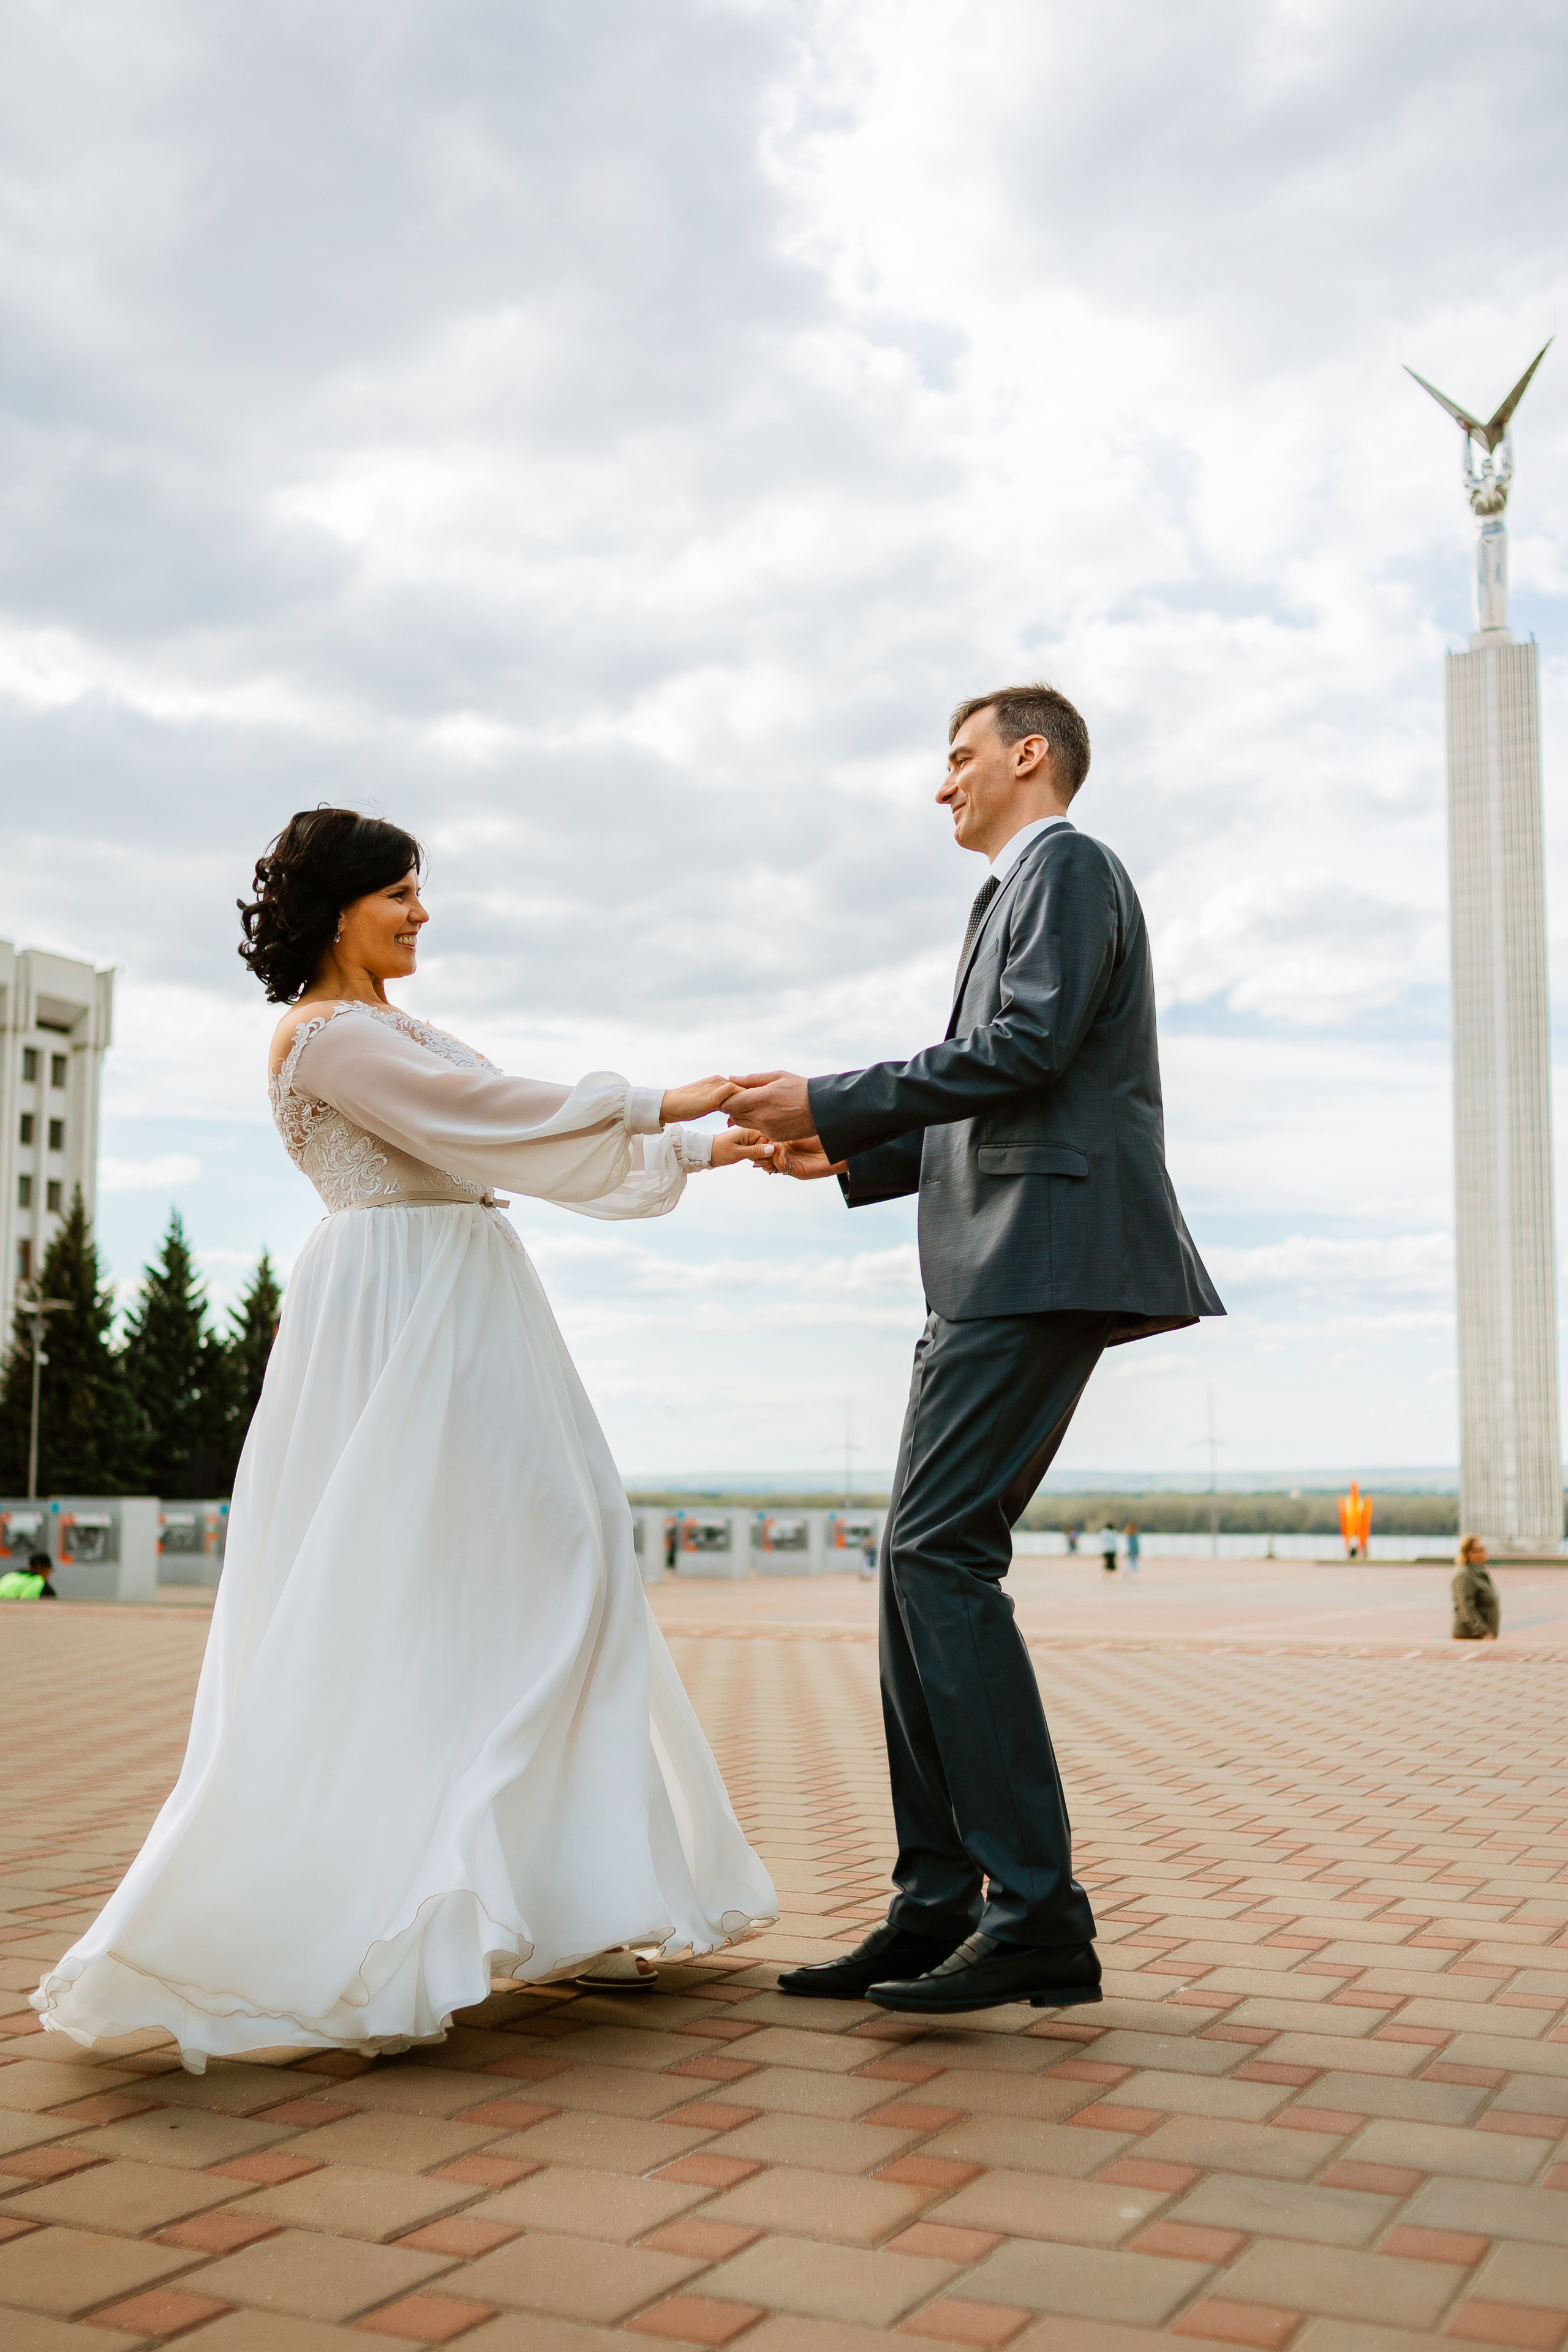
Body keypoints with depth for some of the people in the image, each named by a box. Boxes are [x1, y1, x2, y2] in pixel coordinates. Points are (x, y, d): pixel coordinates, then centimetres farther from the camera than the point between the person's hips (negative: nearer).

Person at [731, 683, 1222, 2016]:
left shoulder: (1068, 866, 0)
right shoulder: (1018, 893, 29)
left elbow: (1030, 1046, -16)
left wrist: (834, 1100, -12)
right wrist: (852, 1156, 20)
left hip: (1046, 1257, -10)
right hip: (999, 1271, 10)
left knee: (938, 1551, -15)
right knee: (927, 1560, 5)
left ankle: (1037, 1913, -12)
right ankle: (937, 1911, 9)